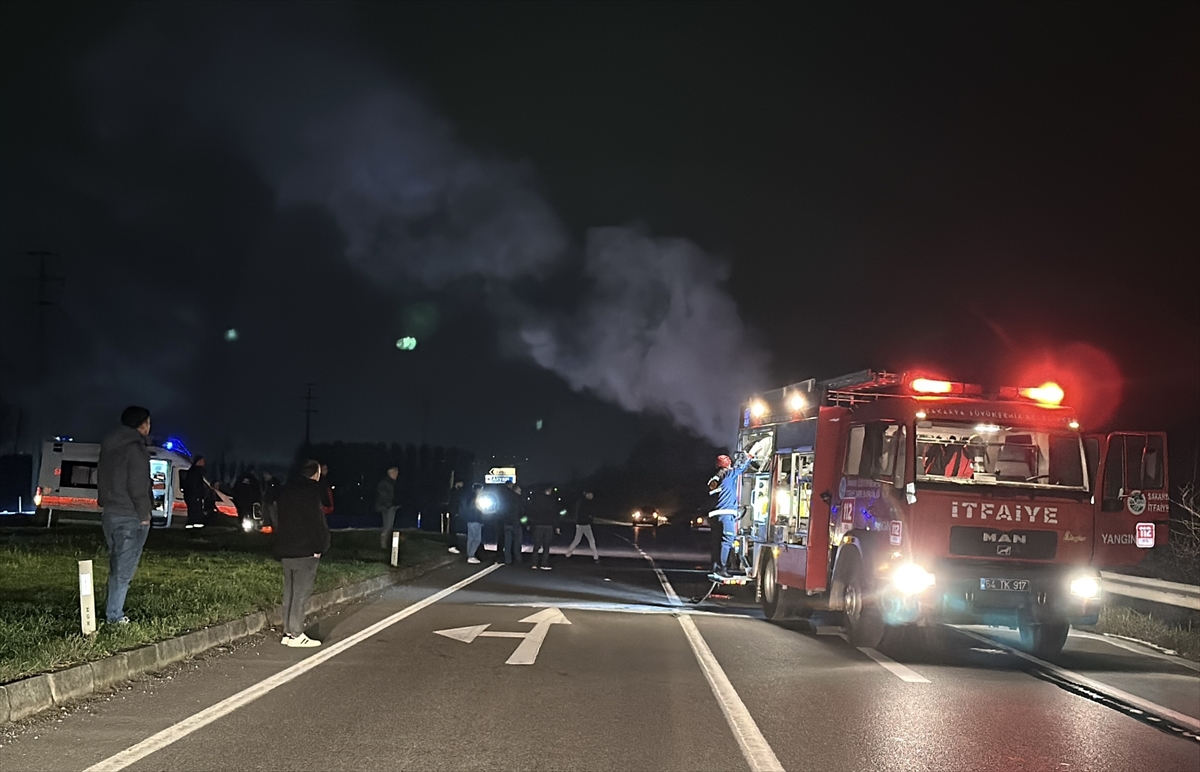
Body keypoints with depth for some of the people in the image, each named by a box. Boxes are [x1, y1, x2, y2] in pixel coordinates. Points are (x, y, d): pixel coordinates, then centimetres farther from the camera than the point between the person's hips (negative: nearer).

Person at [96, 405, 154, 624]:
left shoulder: (108, 447, 13)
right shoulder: (136, 450, -14)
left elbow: (102, 481, 17)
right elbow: (138, 487, -17)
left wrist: (106, 504, 18)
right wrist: (144, 515, -10)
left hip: (110, 514, 8)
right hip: (130, 517, -8)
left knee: (116, 565, 15)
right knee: (124, 567, -4)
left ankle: (113, 610, 16)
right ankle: (114, 614, -5)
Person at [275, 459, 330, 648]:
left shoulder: (286, 490, 13)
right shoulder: (312, 490, -12)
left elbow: (282, 520, 16)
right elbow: (317, 521, -16)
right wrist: (319, 547, -10)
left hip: (285, 549, 8)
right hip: (305, 550, -8)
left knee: (290, 591, 12)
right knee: (301, 592, -5)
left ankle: (288, 632, 15)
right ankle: (296, 635, -5)